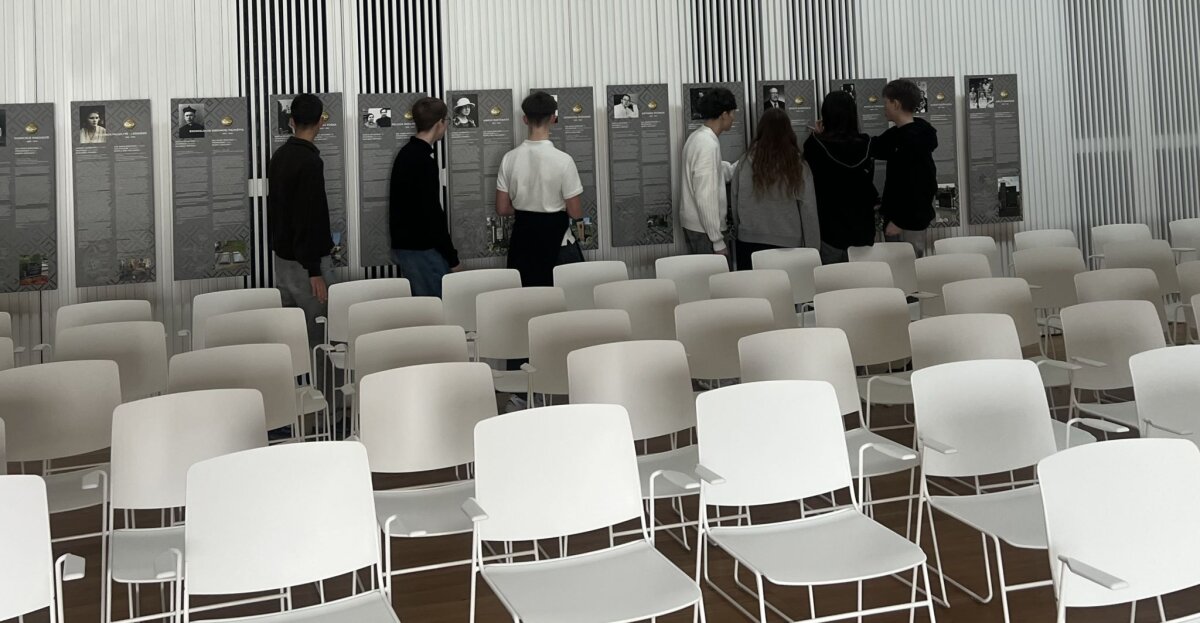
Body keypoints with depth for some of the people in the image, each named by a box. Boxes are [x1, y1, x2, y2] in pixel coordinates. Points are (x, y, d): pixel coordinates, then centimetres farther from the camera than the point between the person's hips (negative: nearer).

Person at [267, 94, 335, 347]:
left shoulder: (278, 156, 9)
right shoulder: (310, 162, -18)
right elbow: (311, 217, -22)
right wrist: (314, 271, -22)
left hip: (282, 256, 9)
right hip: (305, 260, -9)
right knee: (315, 333, -4)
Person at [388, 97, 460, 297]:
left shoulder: (406, 153, 13)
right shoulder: (423, 160, -17)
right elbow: (431, 213, -20)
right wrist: (452, 258, -15)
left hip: (405, 245, 10)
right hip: (421, 249, -10)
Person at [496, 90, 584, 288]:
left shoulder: (510, 158, -5)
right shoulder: (563, 160, -16)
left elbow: (502, 209, 1)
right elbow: (575, 213, -11)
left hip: (522, 240, 4)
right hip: (556, 242, -4)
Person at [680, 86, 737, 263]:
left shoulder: (698, 137, 9)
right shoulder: (709, 145, -21)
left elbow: (721, 172, 22)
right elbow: (706, 197, -24)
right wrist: (717, 240, -22)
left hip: (692, 224, 10)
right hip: (704, 228, -10)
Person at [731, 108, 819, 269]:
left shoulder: (745, 162, -3)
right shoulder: (798, 165, -6)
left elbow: (735, 203, 5)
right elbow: (808, 210, -3)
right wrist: (813, 249, 5)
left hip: (749, 242, 1)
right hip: (788, 244, -1)